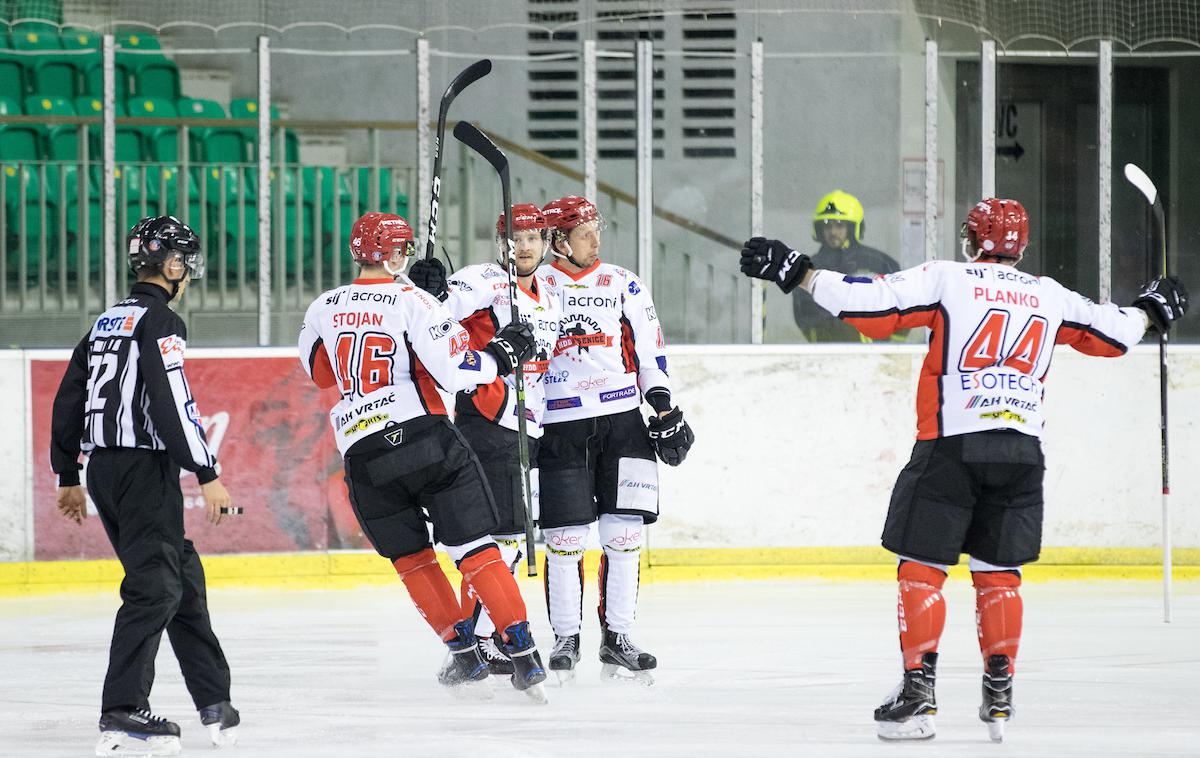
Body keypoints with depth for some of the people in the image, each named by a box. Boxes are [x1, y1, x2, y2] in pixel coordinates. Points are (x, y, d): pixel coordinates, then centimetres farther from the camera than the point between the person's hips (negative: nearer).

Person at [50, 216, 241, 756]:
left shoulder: (106, 322, 17)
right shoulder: (160, 321, -10)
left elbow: (69, 399, 19)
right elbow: (173, 403, -21)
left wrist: (68, 477, 25)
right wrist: (208, 475, -20)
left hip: (103, 469, 9)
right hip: (144, 468, -9)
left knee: (183, 576, 15)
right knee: (154, 586, -9)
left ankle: (214, 700, 19)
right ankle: (122, 714, -16)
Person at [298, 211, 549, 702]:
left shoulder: (324, 309, 8)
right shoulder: (411, 302, -6)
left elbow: (318, 371, 25)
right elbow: (454, 371, -13)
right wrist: (501, 356, 3)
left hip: (362, 454, 3)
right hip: (423, 437, -3)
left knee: (411, 558, 16)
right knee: (474, 547, 1)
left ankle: (464, 656, 12)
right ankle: (523, 656, -4)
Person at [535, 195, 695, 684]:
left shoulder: (622, 285, 9)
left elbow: (649, 351, 11)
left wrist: (664, 408, 3)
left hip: (622, 422, 2)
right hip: (560, 428, -2)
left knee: (624, 533, -2)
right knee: (564, 538, -3)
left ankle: (616, 638, 5)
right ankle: (566, 639, 8)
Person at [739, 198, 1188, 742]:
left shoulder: (945, 279, 0)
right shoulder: (1049, 296, 12)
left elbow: (870, 306, -9)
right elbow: (1113, 334, 23)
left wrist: (799, 273, -3)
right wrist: (1149, 310, 44)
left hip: (951, 446, -4)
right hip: (1021, 450, 4)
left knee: (921, 566, 3)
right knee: (998, 572, 14)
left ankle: (918, 692, -5)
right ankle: (999, 696, 11)